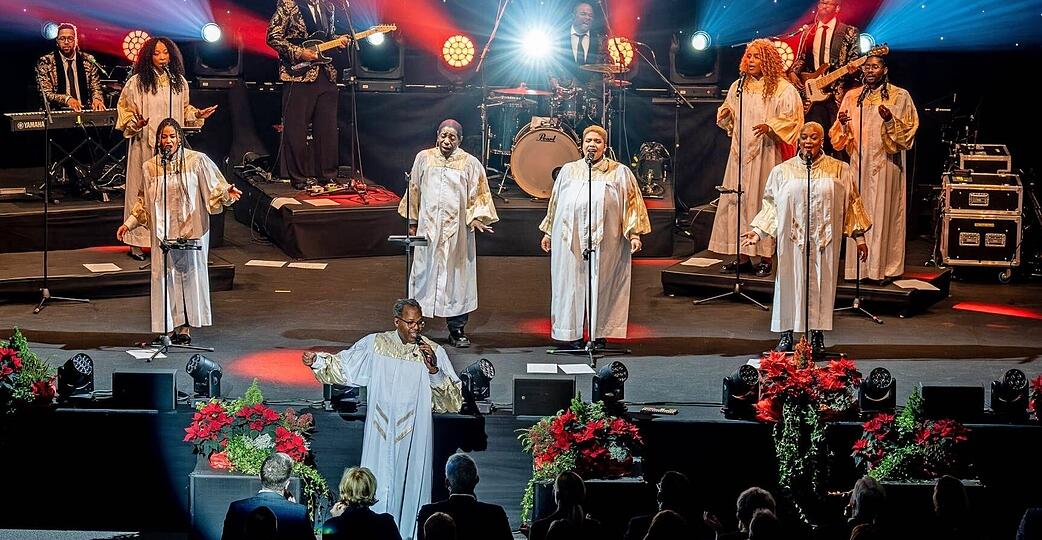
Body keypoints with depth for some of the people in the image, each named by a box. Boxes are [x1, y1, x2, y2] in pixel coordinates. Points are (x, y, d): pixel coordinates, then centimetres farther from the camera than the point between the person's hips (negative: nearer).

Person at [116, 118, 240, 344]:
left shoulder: (196, 161, -3)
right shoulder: (149, 167, 6)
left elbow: (214, 188, -2)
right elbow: (143, 202, 18)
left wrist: (227, 194, -23)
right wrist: (129, 224, 14)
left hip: (190, 231, -2)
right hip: (162, 232, 2)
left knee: (190, 275, 2)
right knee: (166, 278, 1)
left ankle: (186, 328, 10)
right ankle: (173, 327, 8)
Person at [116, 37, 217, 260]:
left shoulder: (179, 82, 10)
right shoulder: (137, 82, -4)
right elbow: (124, 109, 1)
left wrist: (198, 115, 3)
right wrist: (134, 124, -16)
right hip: (145, 145, -4)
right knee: (143, 190, -2)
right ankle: (137, 243, 2)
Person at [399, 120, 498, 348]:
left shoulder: (470, 163, 0)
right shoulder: (424, 158, 4)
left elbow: (477, 196, 3)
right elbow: (414, 191, 10)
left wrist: (477, 218, -13)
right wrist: (412, 222, 9)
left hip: (457, 231, -1)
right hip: (427, 228, 1)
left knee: (456, 278, 3)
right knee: (423, 274, 4)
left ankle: (457, 329, 10)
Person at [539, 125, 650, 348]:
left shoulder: (619, 173, 6)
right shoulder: (568, 170, 12)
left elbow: (631, 204, 4)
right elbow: (555, 203, 18)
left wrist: (634, 233, -5)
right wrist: (548, 232, 17)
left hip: (604, 241, -2)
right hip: (570, 240, 2)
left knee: (601, 285, 0)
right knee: (572, 284, 2)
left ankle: (599, 334, 8)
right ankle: (574, 334, 9)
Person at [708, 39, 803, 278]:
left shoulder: (783, 89, -4)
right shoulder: (739, 86, 13)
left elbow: (792, 119, -10)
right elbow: (729, 118, 21)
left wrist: (770, 126, -25)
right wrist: (725, 114, -2)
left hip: (766, 153, -5)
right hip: (740, 152, 5)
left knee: (764, 201, -4)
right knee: (737, 200, 2)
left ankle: (765, 258, 1)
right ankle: (742, 256, 7)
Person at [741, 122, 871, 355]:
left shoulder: (839, 170, 4)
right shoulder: (782, 170, 6)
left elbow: (851, 203, 6)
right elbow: (771, 204, 10)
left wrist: (859, 236, 3)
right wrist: (758, 231, 1)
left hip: (824, 240, 0)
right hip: (792, 239, 0)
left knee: (821, 283, 2)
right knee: (790, 282, 2)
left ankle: (818, 335, 10)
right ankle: (787, 334, 9)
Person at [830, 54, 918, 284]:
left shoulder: (899, 96, 1)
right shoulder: (852, 97, 11)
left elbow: (908, 131, -3)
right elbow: (840, 136, 12)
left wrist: (890, 121, -19)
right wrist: (843, 123, -9)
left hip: (886, 164, -3)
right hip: (859, 163, 3)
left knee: (884, 213, -3)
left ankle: (885, 267, 1)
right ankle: (859, 266, 5)